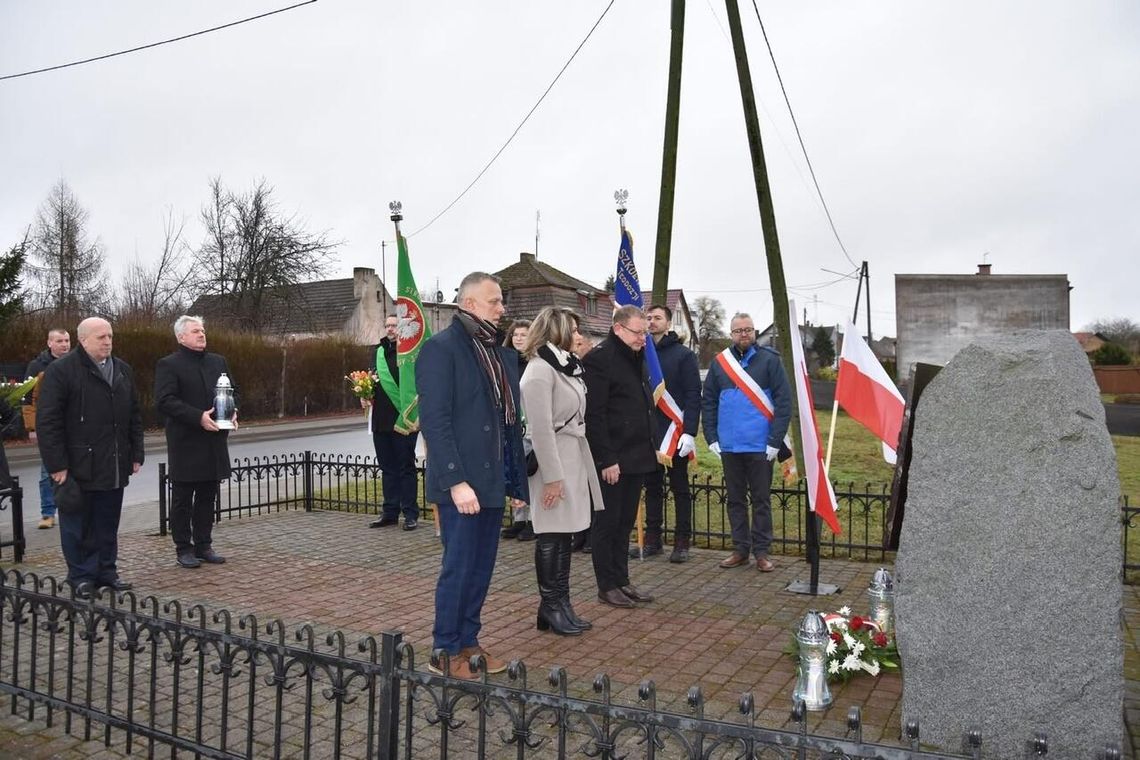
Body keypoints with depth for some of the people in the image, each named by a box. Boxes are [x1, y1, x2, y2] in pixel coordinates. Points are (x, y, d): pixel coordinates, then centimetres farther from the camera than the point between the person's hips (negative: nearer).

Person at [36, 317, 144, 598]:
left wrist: (137, 454, 11)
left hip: (115, 467, 5)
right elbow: (47, 421, -10)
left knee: (108, 524, 12)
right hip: (78, 467, -5)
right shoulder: (61, 370, -7)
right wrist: (57, 465, -14)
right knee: (79, 525, 4)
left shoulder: (123, 370, 12)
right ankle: (81, 577, 15)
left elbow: (134, 416, 17)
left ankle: (106, 571, 23)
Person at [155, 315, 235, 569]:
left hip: (214, 442, 6)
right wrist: (199, 417, -21)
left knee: (207, 498, 11)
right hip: (185, 443, -5)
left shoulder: (218, 362, 14)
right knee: (182, 498, 4)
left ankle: (204, 545, 20)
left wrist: (232, 412, -1)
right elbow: (164, 401, -14)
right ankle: (184, 548, 13)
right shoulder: (168, 365, -5)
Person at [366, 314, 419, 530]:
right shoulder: (377, 352, 13)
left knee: (406, 467, 2)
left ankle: (410, 514, 9)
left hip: (403, 419, -7)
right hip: (380, 420, 7)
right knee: (387, 468, 13)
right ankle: (390, 512, 22)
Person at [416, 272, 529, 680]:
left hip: (493, 482, 7)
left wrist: (517, 481, 13)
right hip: (461, 484, -7)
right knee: (459, 569, 2)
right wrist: (456, 481, -21)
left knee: (481, 569, 14)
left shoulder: (503, 354, 13)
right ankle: (445, 651, 17)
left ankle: (468, 641, 27)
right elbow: (434, 421, -16)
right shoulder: (441, 348, -10)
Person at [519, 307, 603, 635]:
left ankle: (560, 605, 21)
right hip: (554, 460, -9)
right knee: (551, 537, 0)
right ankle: (551, 608, 12)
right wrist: (552, 477, -20)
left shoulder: (566, 364, 14)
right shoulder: (540, 370, -14)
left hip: (575, 457, 9)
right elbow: (541, 429, -18)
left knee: (564, 535, 13)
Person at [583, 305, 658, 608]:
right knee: (607, 523, 4)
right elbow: (594, 414, -18)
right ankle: (607, 586, 14)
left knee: (625, 522, 15)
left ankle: (622, 580, 25)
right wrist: (606, 459, -20)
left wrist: (650, 447, 13)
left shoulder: (637, 357, 15)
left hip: (636, 456, 8)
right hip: (612, 460, -8)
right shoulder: (599, 358, -13)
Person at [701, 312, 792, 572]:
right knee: (735, 499, 11)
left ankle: (761, 552, 15)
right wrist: (711, 438, 2)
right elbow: (708, 402, 9)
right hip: (729, 446, 3)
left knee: (761, 500, 6)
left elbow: (784, 401, -7)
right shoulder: (719, 363, 6)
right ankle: (740, 549, 22)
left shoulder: (769, 360, -3)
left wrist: (775, 440, -11)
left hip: (760, 446, -3)